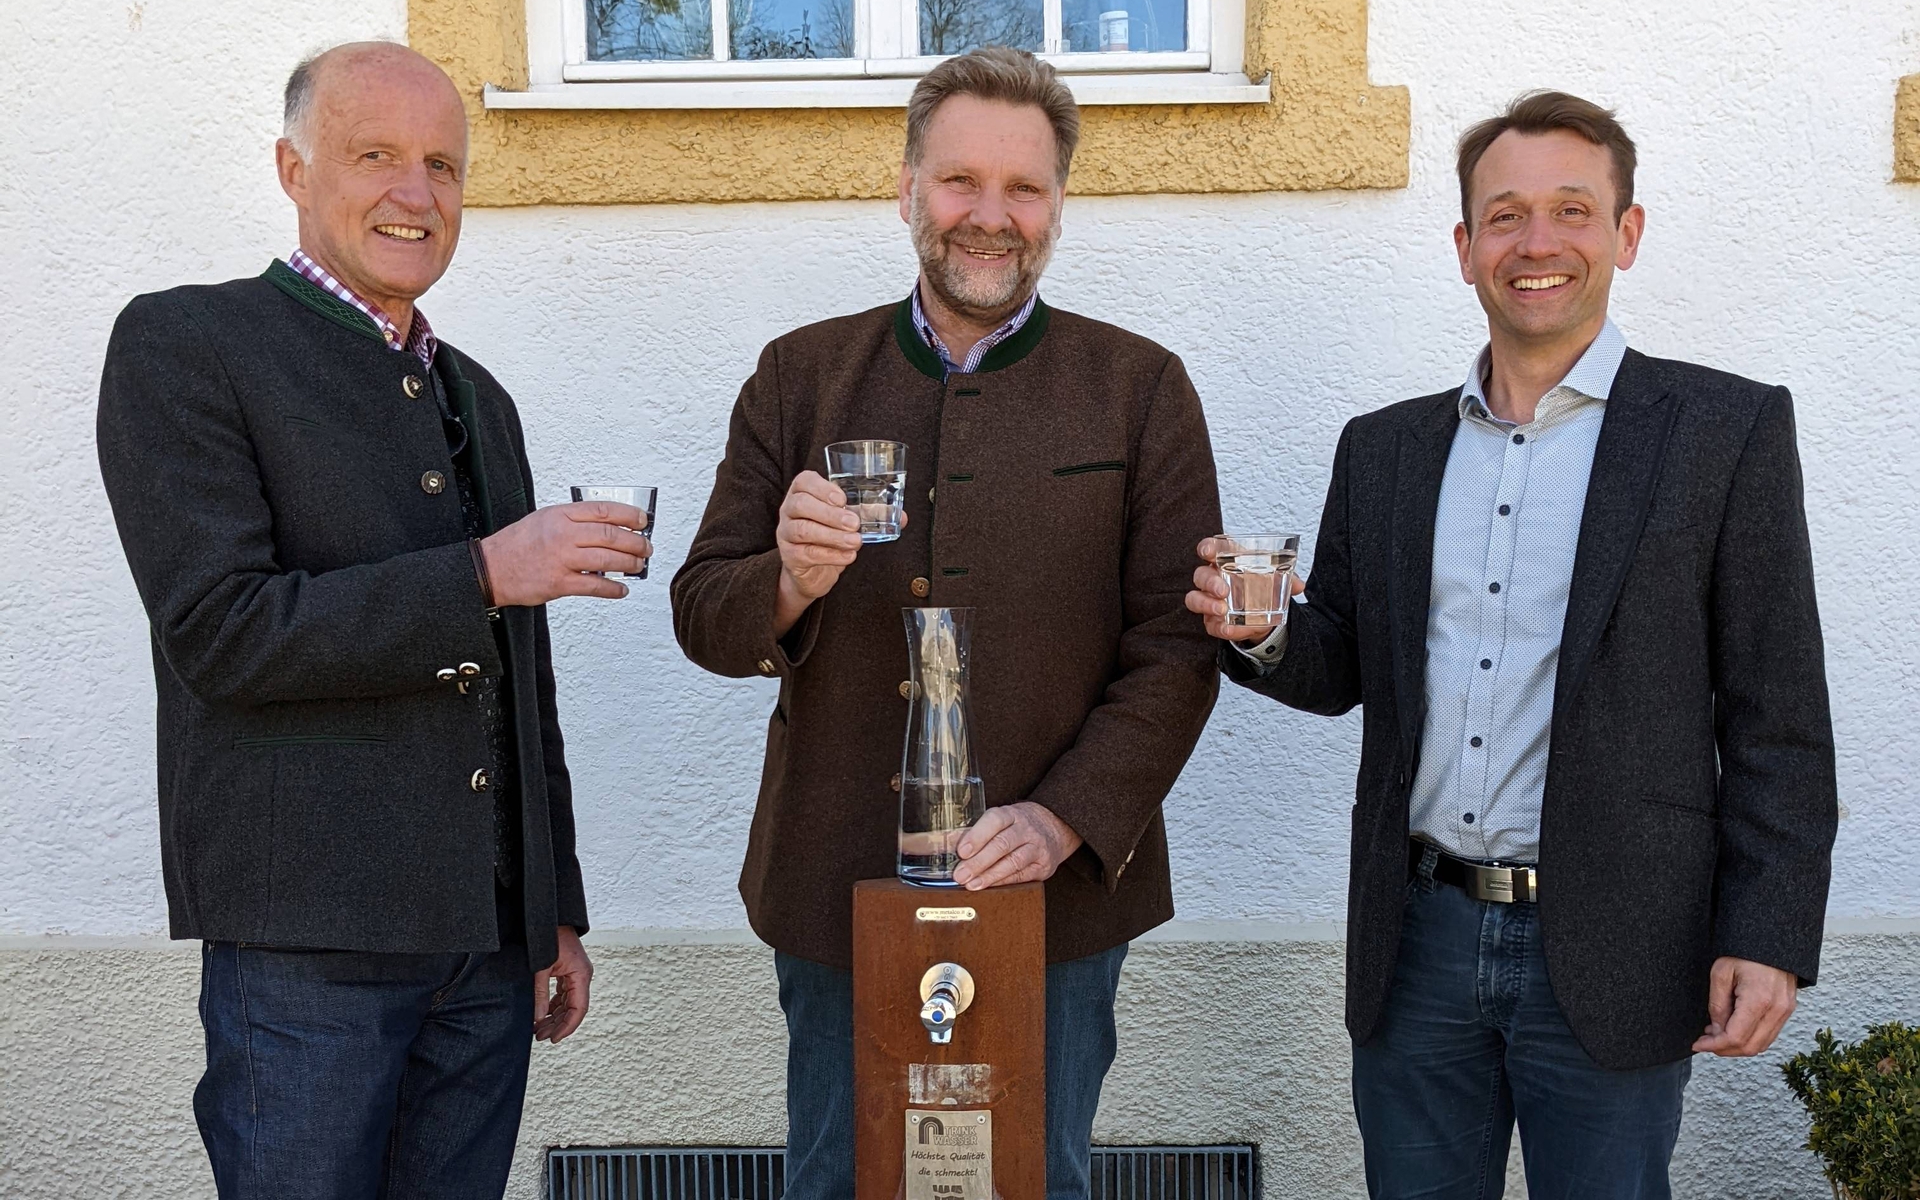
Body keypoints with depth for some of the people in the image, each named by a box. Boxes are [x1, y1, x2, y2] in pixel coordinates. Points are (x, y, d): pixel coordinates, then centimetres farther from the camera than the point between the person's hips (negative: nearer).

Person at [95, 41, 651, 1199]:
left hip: (488, 939, 6)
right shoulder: (183, 347, -3)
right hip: (308, 938, -5)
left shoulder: (477, 398, 16)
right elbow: (218, 633, -14)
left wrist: (555, 912, 17)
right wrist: (483, 573, -18)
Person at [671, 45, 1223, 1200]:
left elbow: (1179, 649, -3)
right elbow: (703, 617, 4)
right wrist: (787, 583, -19)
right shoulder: (801, 375, 5)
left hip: (1058, 894, -1)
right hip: (834, 888, 2)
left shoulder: (1143, 389, 1)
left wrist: (1062, 821, -15)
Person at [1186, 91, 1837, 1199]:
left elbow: (1778, 721, -4)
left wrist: (1768, 940, -10)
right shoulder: (1384, 450, 8)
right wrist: (1265, 634, -10)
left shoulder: (1727, 430, -3)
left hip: (1610, 956, -3)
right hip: (1420, 942, 4)